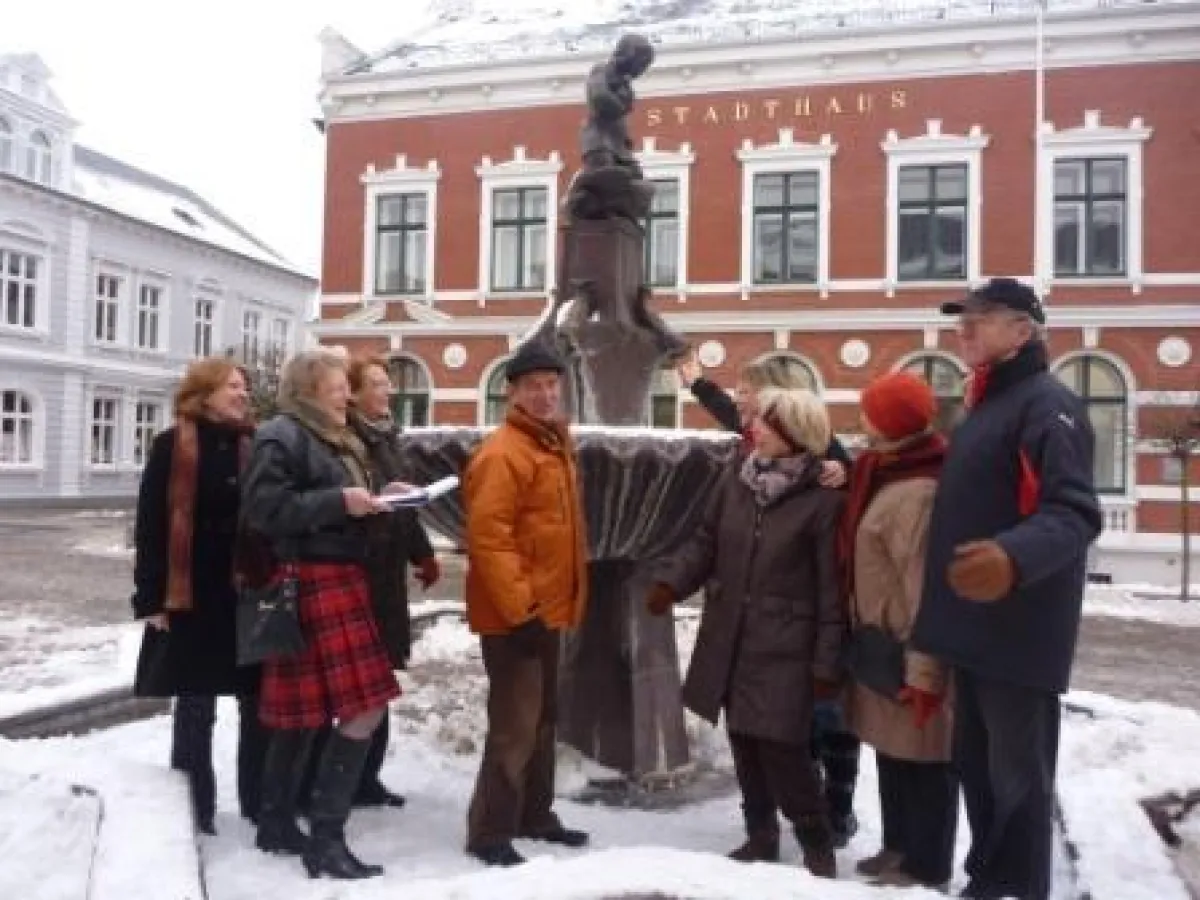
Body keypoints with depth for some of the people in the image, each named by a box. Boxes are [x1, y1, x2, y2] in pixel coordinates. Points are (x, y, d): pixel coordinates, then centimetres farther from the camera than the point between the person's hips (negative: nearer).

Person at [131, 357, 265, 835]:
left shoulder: (251, 445, 8)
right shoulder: (172, 446, -4)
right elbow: (150, 525, -6)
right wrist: (152, 598, -11)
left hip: (247, 595, 4)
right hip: (192, 597, -3)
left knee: (258, 702, 8)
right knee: (195, 707, 7)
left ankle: (258, 800, 22)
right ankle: (194, 808, 22)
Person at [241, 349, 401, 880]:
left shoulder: (335, 438, 21)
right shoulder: (281, 436, -9)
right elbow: (264, 508, -19)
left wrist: (378, 499, 9)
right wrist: (338, 501, -21)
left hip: (340, 580, 10)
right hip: (311, 583, -10)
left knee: (303, 711, 15)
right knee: (364, 708, -12)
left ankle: (276, 823, 26)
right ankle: (325, 839, -4)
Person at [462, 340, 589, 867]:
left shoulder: (554, 444, 13)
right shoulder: (503, 452, -17)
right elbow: (487, 536, -24)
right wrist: (519, 607, -24)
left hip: (547, 609, 10)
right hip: (515, 614, -10)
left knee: (542, 719, 18)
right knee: (514, 725, -4)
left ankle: (533, 815, 31)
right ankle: (489, 834, 8)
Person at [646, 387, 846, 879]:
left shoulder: (823, 499, -13)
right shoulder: (737, 479, 4)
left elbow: (831, 588, -12)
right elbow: (706, 541, 12)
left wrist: (826, 661, -13)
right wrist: (671, 579, -4)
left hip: (784, 648, -6)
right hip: (729, 638, 6)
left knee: (780, 746, -6)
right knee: (743, 740, 15)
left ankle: (816, 843, 18)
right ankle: (760, 835, 33)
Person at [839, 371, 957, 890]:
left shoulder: (916, 493, -24)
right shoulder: (892, 478, 9)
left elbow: (925, 589, -25)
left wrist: (921, 671, -24)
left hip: (906, 654, -10)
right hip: (887, 646, 10)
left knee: (919, 759, 5)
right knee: (894, 754, 21)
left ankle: (925, 868, 19)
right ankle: (899, 848, 36)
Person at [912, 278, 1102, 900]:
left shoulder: (1047, 404, -13)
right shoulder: (985, 406, 17)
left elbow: (1075, 511, -24)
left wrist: (1015, 556, -44)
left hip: (1019, 631, -9)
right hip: (976, 626, 10)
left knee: (1017, 774, 1)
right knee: (977, 764, 18)